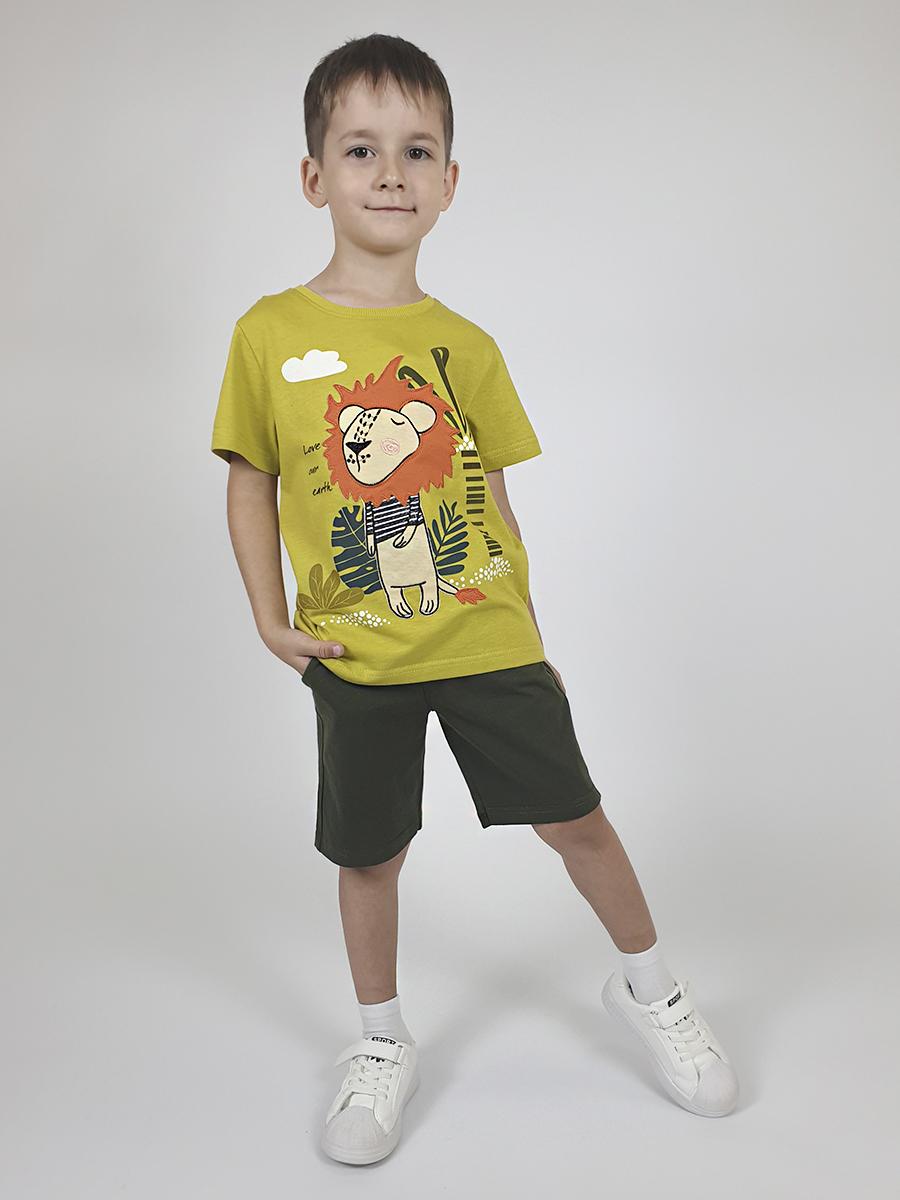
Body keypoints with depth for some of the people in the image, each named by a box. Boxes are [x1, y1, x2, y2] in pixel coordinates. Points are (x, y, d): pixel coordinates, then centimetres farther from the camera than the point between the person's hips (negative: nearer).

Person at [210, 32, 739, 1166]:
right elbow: (249, 479, 3)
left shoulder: (463, 345, 0)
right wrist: (270, 618, -3)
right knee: (368, 854, 12)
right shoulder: (269, 334, -5)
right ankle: (381, 1045, 36)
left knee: (574, 815, 9)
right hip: (353, 654, -1)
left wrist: (525, 624, 8)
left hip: (484, 639, 1)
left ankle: (648, 985, 36)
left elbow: (489, 497, 7)